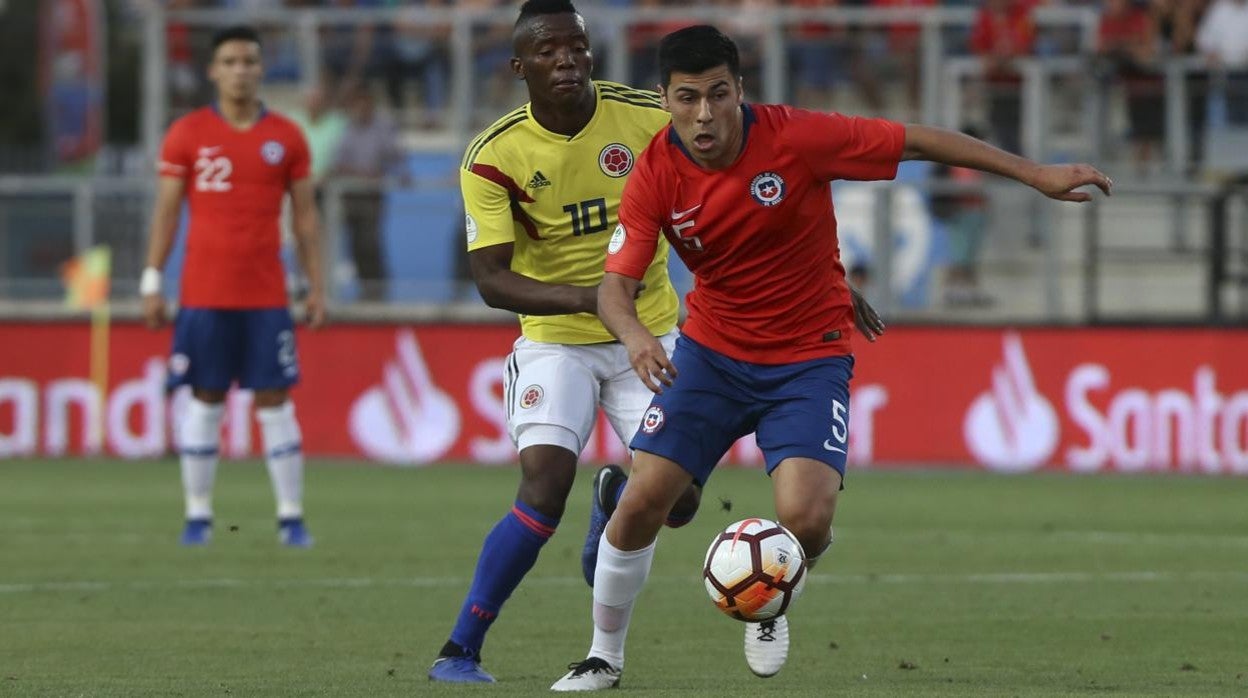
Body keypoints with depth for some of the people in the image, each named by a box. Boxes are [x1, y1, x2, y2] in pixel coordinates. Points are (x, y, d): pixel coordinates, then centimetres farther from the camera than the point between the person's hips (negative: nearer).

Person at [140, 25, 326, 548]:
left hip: (266, 295, 1)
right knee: (206, 399, 1)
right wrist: (152, 282, -2)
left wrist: (316, 286, 3)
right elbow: (166, 211, 4)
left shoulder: (286, 137, 6)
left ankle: (291, 517, 2)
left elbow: (305, 216, 9)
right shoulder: (187, 134, 3)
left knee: (275, 400, -1)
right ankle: (197, 515, 7)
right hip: (203, 293, -1)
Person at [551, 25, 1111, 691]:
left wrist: (1035, 174, -12)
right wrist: (635, 337, -38)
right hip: (712, 352, 2)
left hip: (809, 358, -2)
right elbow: (615, 285, -14)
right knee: (642, 499, -9)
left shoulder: (795, 137, -20)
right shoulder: (655, 174, -13)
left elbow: (917, 141, -12)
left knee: (807, 518, -21)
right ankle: (604, 655, 14)